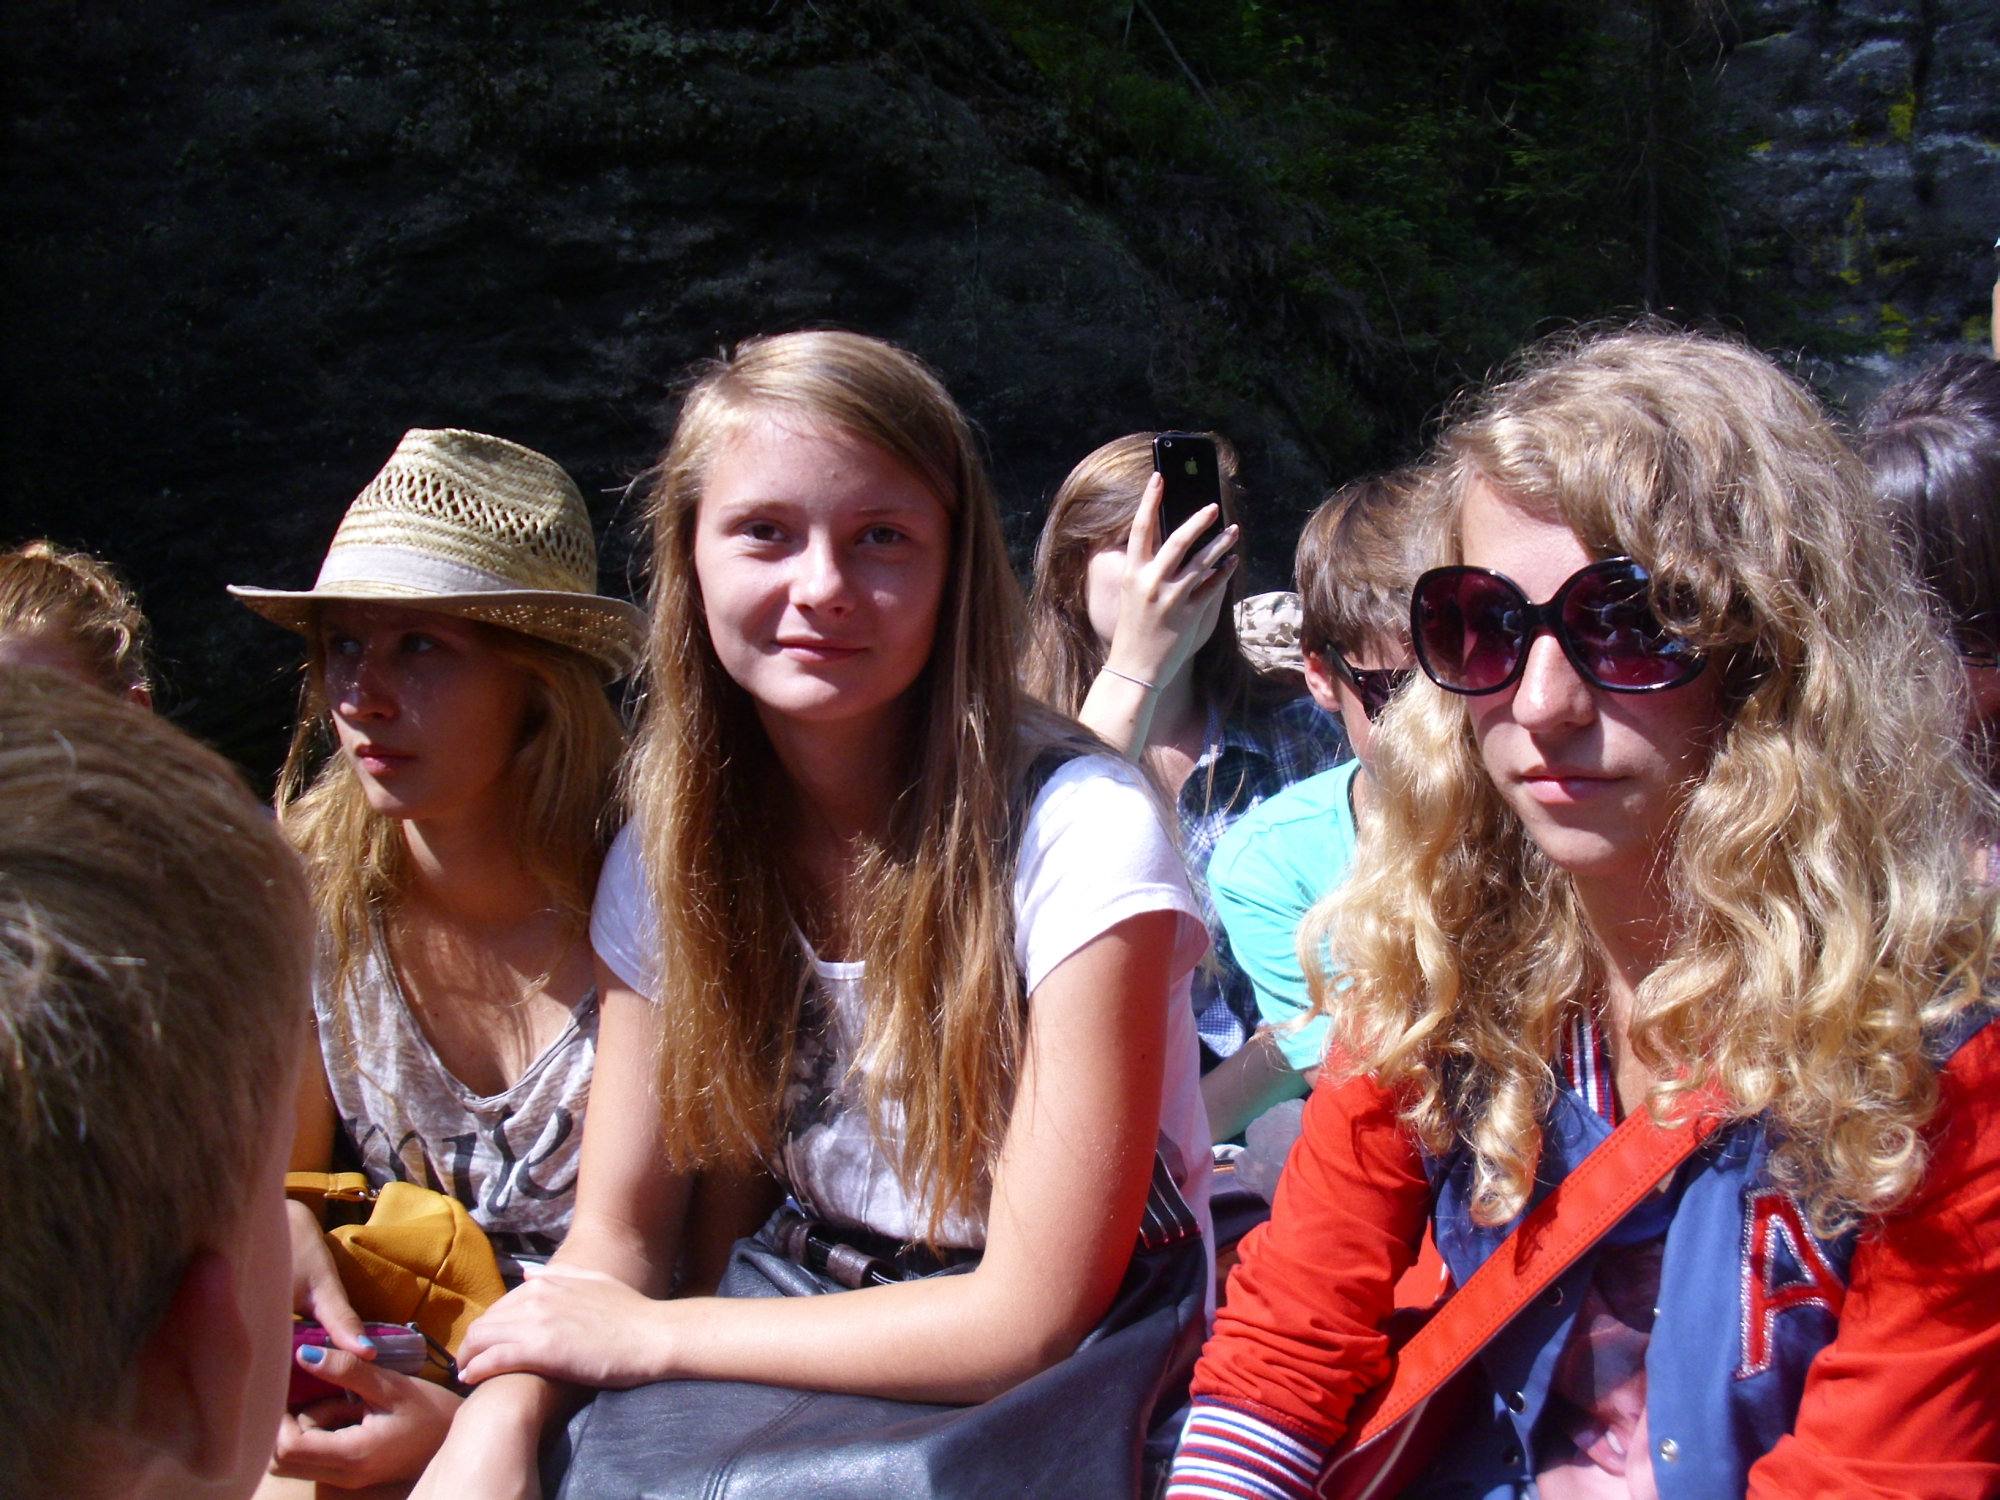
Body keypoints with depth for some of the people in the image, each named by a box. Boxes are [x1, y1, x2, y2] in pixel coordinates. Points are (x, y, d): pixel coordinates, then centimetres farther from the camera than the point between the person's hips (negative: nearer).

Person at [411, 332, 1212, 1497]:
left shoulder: (1079, 831, -21)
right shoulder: (673, 844, -4)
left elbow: (1034, 1320, -20)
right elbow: (618, 1233, 0)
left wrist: (645, 1336, -14)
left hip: (1066, 1402, -4)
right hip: (823, 1346, 4)